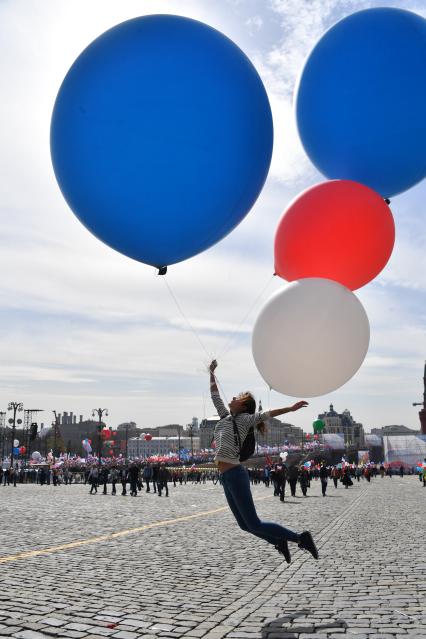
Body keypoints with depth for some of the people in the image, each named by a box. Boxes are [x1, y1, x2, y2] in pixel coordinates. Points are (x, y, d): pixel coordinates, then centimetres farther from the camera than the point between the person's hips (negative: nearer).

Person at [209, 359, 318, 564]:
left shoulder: (244, 419, -3)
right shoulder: (225, 417, 17)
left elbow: (264, 415, -16)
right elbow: (215, 396, 27)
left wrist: (290, 408, -28)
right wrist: (212, 373, 33)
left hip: (235, 475, -8)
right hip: (226, 477, 8)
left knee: (254, 524, -8)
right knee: (245, 524, 12)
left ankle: (300, 537, 0)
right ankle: (279, 542, 26)